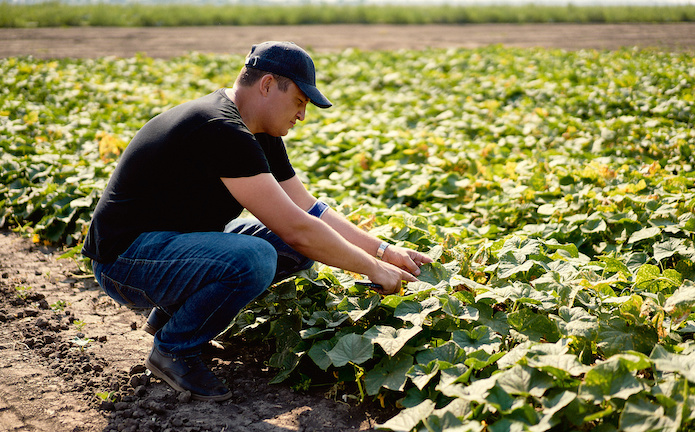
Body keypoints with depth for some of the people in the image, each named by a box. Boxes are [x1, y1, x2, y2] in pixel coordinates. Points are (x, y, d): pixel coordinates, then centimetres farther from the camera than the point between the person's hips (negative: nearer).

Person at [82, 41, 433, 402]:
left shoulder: (259, 135, 6)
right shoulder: (222, 132, -26)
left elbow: (309, 210, 9)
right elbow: (295, 228, -27)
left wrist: (384, 250, 1)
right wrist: (374, 268, -16)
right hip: (125, 258, -10)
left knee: (299, 249, 1)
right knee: (253, 259, -33)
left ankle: (172, 311, 11)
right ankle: (172, 350, -7)